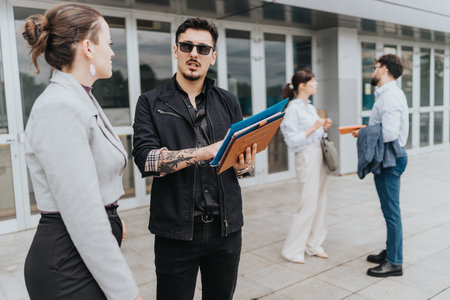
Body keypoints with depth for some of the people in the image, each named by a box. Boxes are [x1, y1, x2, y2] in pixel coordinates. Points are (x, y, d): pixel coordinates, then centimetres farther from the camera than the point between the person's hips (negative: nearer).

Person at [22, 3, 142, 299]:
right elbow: (84, 218, -25)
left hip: (91, 253, 9)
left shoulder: (83, 100, 8)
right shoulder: (59, 108, -22)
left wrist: (113, 216, 28)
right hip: (68, 265, -9)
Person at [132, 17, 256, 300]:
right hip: (176, 229, -2)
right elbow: (145, 159, -14)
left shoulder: (228, 102, 8)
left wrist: (243, 165, -14)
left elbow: (245, 157, 10)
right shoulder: (151, 103, 0)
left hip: (225, 226, 3)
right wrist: (208, 151, -22)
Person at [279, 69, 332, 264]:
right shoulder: (293, 109, -11)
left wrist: (323, 127, 3)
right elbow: (292, 140, -16)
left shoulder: (310, 107, 16)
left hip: (319, 155, 9)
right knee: (308, 203, -7)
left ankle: (313, 245, 22)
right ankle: (292, 250, 4)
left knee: (320, 202, 10)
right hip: (306, 157, -9)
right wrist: (314, 128, -20)